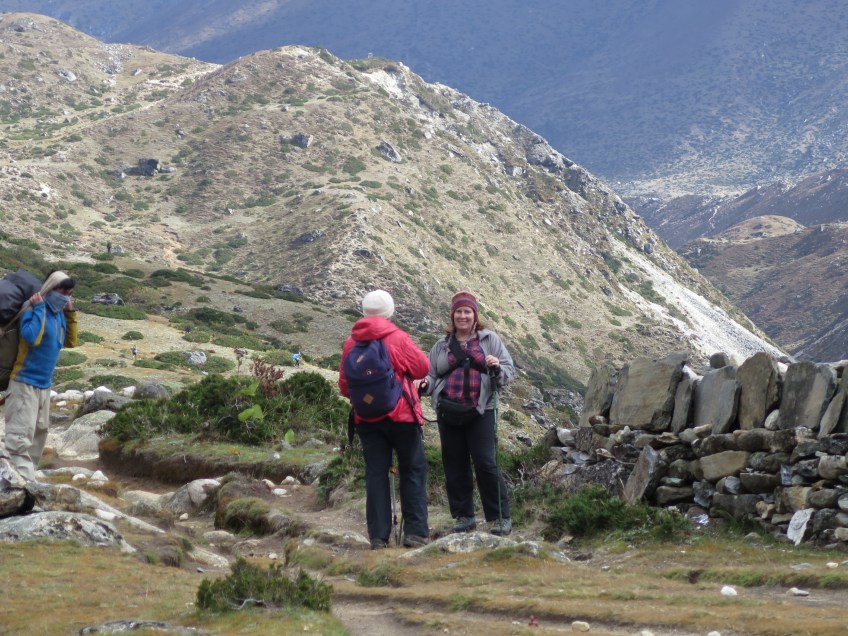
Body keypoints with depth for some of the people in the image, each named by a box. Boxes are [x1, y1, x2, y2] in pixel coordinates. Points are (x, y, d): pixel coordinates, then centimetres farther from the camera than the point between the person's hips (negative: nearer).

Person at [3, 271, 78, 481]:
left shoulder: (58, 313, 9)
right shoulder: (33, 310, -15)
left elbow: (70, 342, 18)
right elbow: (32, 337, -31)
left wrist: (71, 314, 9)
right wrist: (39, 308, -24)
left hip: (44, 384, 9)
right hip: (25, 383, -9)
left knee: (39, 432, 14)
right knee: (21, 433, -14)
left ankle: (27, 478, 22)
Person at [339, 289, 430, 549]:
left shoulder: (351, 343, 1)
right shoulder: (397, 338, -11)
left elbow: (344, 385, 6)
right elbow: (422, 367, -3)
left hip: (366, 418, 3)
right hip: (401, 415, -3)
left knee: (376, 474, 6)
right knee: (413, 471, 7)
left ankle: (378, 535, 3)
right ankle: (415, 531, 3)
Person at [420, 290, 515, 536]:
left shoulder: (489, 339, 7)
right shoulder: (442, 346, 14)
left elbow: (510, 371, 5)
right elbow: (432, 376, 19)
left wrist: (497, 368, -17)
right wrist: (425, 385, -4)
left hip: (480, 412, -3)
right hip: (448, 413, 3)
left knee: (486, 462, -10)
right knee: (455, 466, 5)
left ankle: (500, 517, -4)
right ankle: (464, 516, 14)